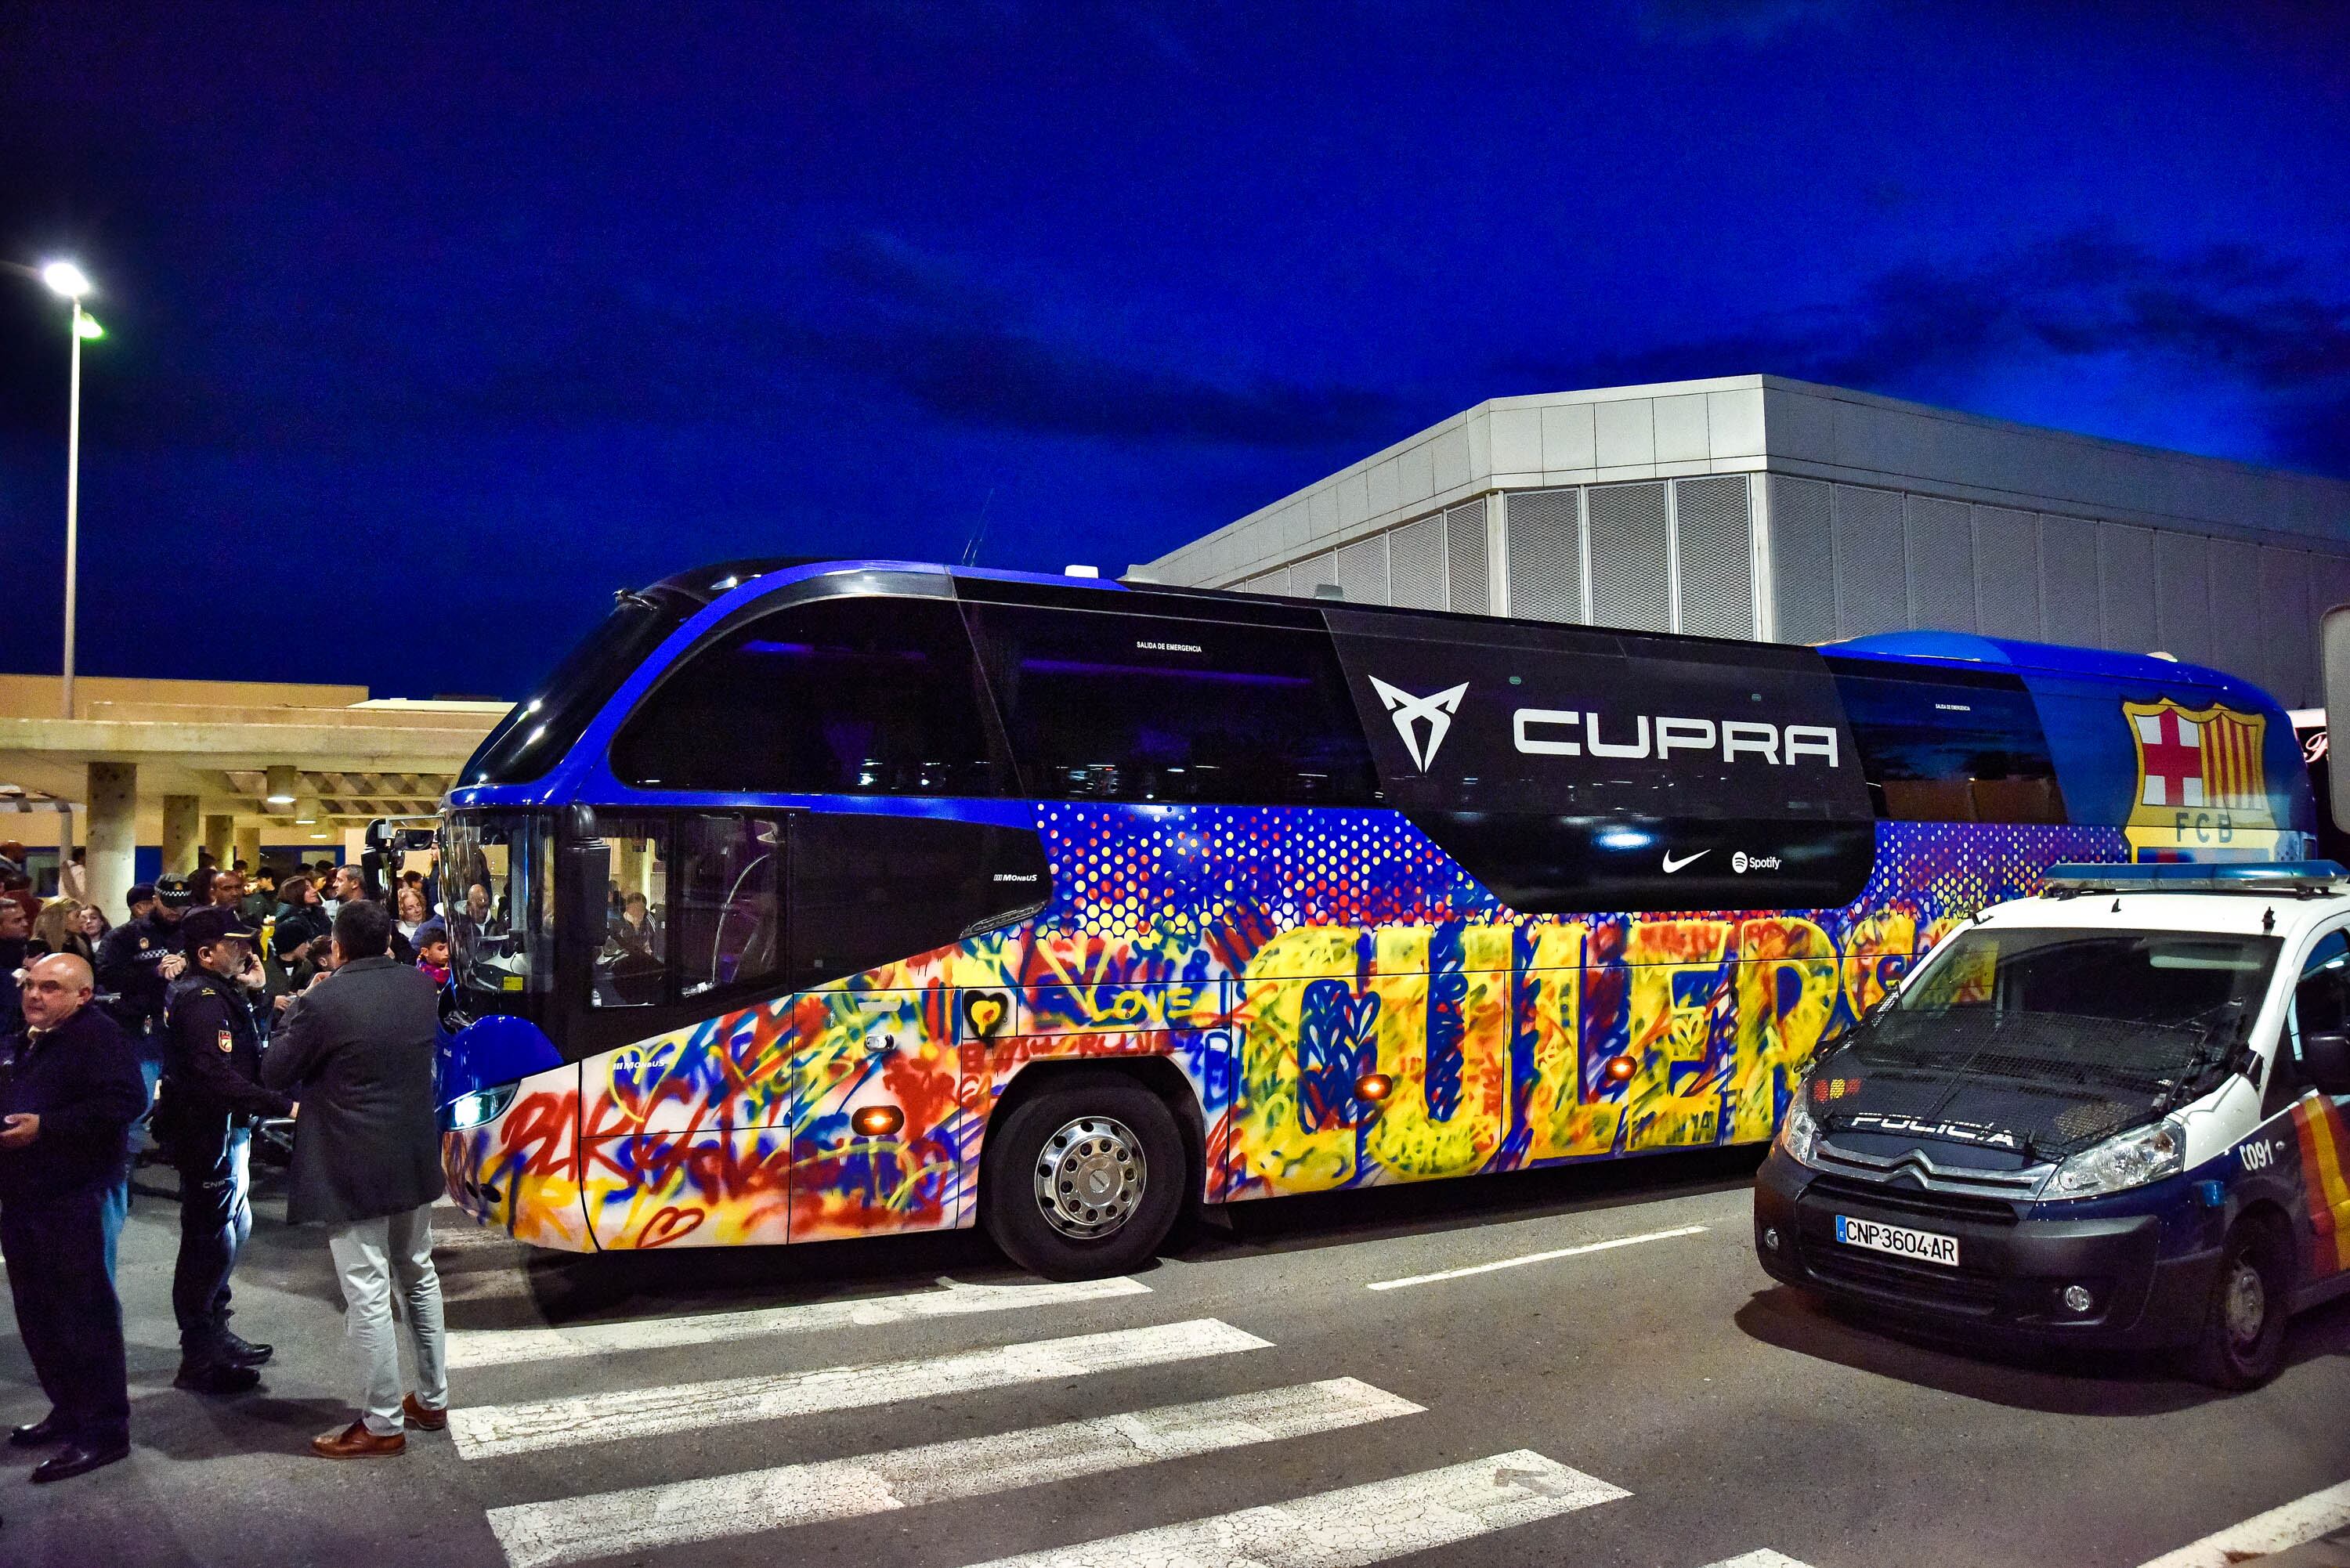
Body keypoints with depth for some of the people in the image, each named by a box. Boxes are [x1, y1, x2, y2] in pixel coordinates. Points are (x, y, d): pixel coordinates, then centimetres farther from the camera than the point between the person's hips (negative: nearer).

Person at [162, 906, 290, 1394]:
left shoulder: (218, 993, 12)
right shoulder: (201, 999, -20)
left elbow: (250, 1055, 9)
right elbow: (217, 1076, -31)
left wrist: (251, 992, 4)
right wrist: (282, 1105, -34)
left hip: (227, 1130, 11)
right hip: (210, 1133, -11)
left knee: (234, 1227, 20)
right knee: (213, 1238, -3)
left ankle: (214, 1335, 34)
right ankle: (199, 1361, 6)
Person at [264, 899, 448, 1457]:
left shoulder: (324, 1001, -19)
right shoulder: (419, 986, -1)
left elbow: (274, 1073, -9)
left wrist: (298, 1007, 3)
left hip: (354, 1170, -7)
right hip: (415, 1160, 7)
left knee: (368, 1296, 2)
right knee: (419, 1275, 20)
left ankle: (384, 1423, 12)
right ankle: (433, 1398, 30)